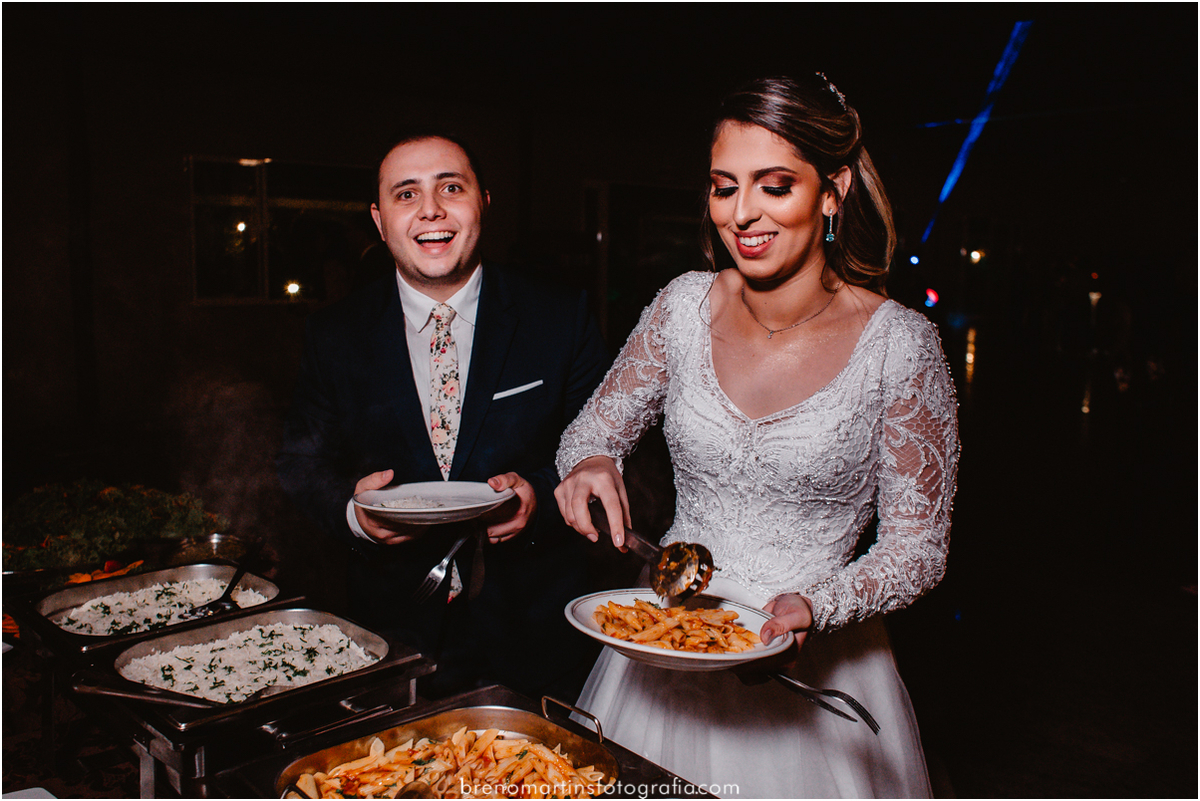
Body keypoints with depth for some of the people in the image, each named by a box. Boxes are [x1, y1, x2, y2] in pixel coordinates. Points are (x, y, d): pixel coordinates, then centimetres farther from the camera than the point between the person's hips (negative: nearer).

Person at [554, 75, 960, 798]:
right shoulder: (686, 305, -7)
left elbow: (918, 548, -10)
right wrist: (591, 463, -18)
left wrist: (814, 605, -26)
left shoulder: (898, 344, -16)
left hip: (815, 660, -3)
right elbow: (594, 428, 4)